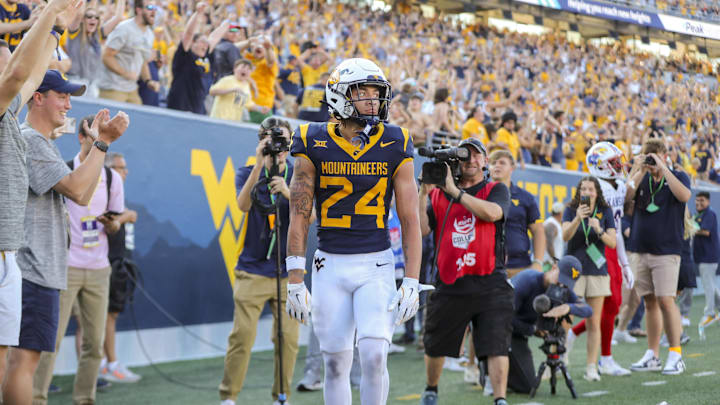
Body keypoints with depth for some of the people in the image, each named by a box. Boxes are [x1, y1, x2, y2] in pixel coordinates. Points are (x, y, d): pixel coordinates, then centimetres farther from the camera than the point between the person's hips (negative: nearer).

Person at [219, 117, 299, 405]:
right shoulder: (248, 173, 4)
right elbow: (243, 204, -17)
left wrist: (287, 191, -24)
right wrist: (259, 167, -27)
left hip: (289, 271, 2)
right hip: (253, 270, -2)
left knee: (288, 336, 1)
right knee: (242, 333, -8)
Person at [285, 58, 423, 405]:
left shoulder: (395, 146, 0)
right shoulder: (314, 145, -2)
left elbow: (410, 220, 1)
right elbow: (298, 216, 0)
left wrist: (411, 282, -6)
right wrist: (295, 280, -5)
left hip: (377, 264, 0)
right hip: (330, 265, 1)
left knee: (374, 356, -14)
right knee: (336, 363, 6)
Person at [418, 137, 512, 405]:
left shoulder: (496, 190, 8)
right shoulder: (439, 195, 14)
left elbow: (492, 213, -15)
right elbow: (422, 229, 1)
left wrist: (454, 190, -15)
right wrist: (424, 193, -9)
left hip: (489, 283, -2)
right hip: (449, 283, 3)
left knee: (496, 345, -13)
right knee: (435, 345, 15)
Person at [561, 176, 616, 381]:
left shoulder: (605, 212, 5)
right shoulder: (571, 210, 2)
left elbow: (613, 243, 0)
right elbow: (565, 236, -13)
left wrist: (599, 231, -19)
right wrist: (577, 219, -30)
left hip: (597, 271, 1)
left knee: (594, 322, 1)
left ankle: (592, 367, 4)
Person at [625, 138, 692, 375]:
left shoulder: (677, 177, 2)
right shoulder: (641, 180, 12)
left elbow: (684, 196, -19)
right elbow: (625, 199, -4)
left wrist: (662, 168, -17)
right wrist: (637, 171, -9)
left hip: (666, 250, -4)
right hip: (639, 249, 4)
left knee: (666, 301, -11)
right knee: (650, 302, 8)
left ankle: (675, 355, -6)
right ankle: (652, 356, 14)